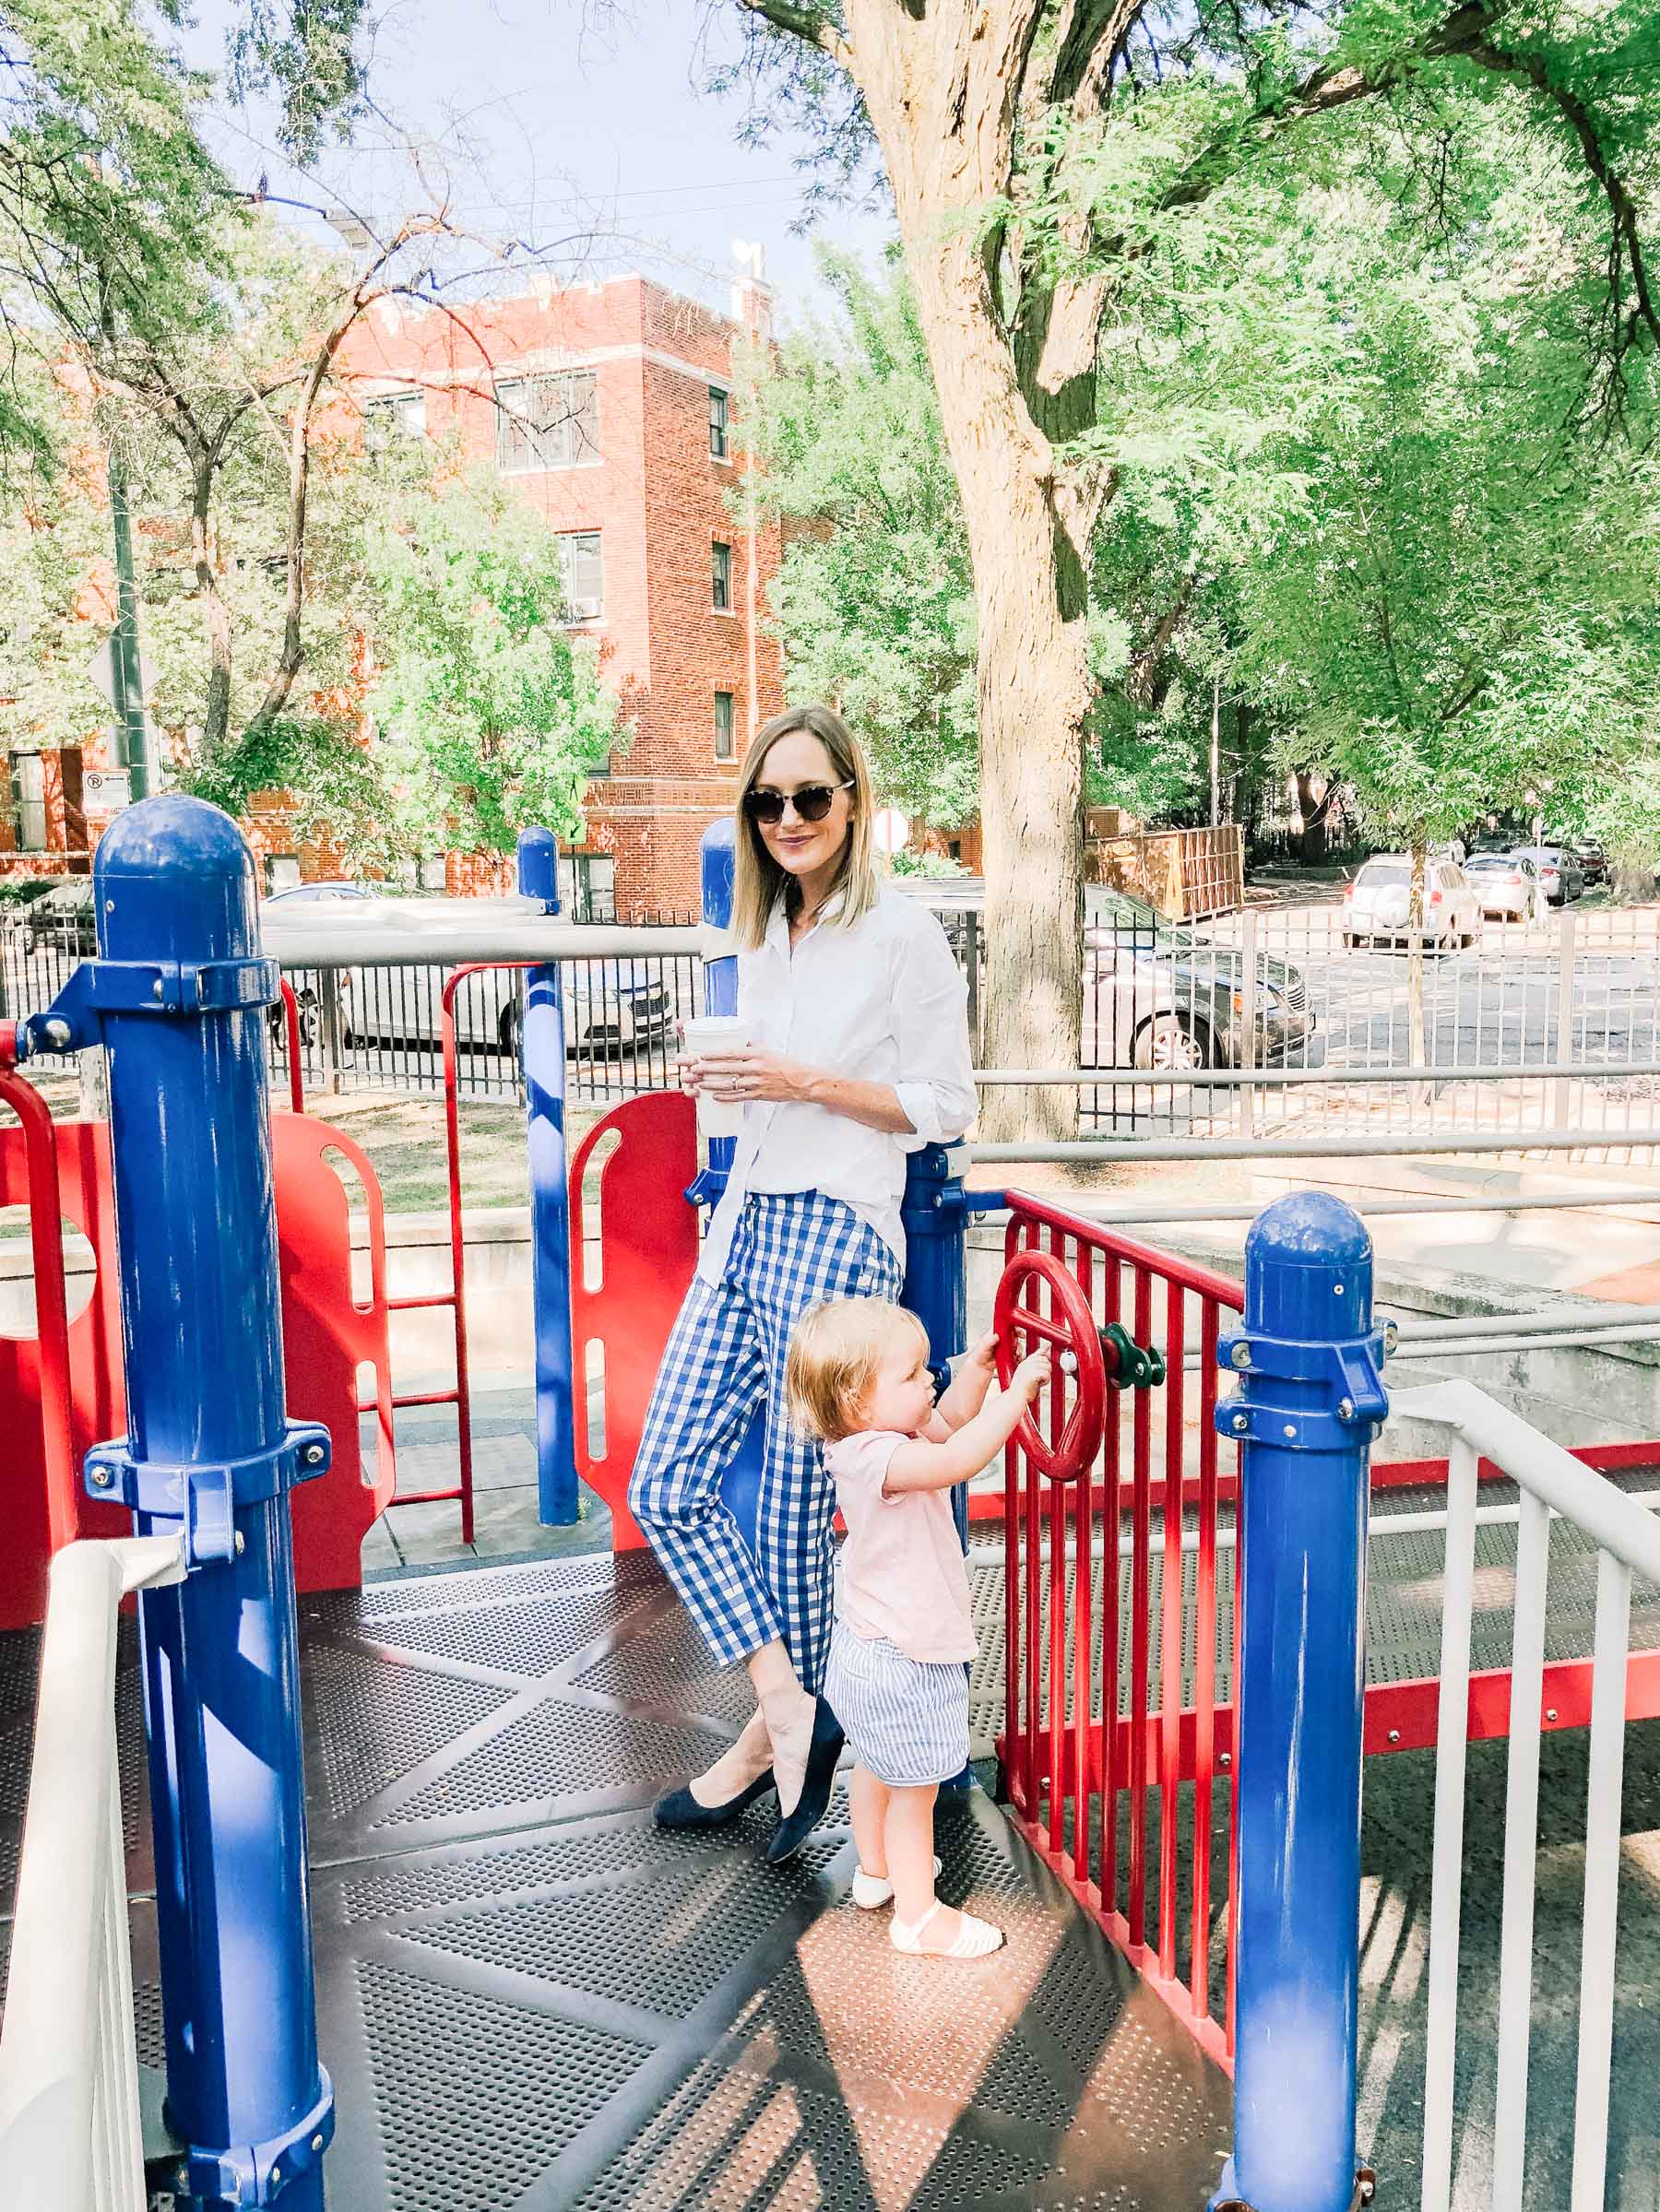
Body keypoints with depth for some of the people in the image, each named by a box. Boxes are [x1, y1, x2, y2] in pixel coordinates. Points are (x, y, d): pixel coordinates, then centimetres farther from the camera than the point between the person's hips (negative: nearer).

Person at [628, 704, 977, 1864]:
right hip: (746, 1224, 8)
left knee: (795, 1508, 2)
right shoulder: (766, 933, 16)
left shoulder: (903, 932, -7)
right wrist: (730, 1079, 8)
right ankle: (786, 1706, 16)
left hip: (837, 1233, -8)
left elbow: (946, 1105, -7)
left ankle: (779, 1732, 24)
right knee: (665, 1486, 3)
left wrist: (806, 1082, -14)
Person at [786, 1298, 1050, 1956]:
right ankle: (917, 1914, 23)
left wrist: (976, 1369, -3)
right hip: (901, 1661, -10)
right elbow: (959, 1458, -47)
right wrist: (1017, 1390, -41)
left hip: (871, 1648, 10)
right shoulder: (873, 1457, -32)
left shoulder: (878, 1436, -2)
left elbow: (949, 1422, 13)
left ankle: (876, 1869, 50)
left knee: (878, 1766, 29)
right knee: (915, 1787, 7)